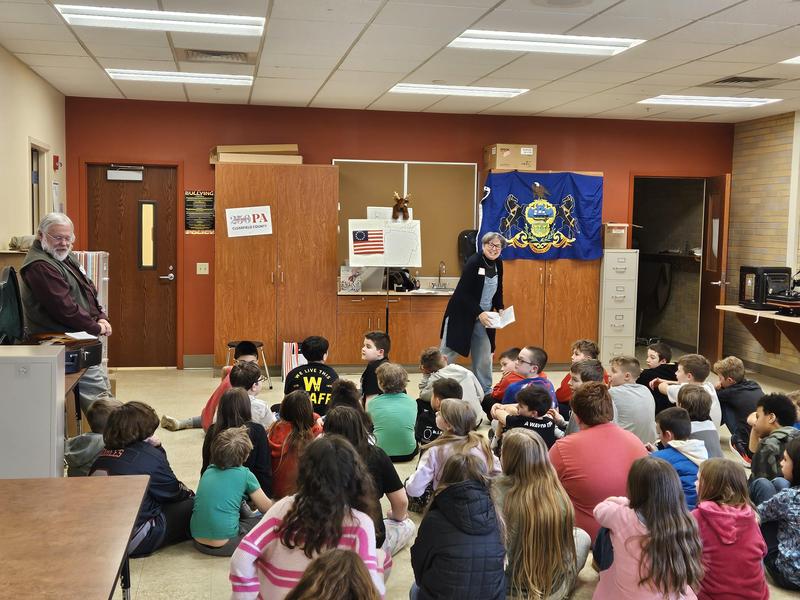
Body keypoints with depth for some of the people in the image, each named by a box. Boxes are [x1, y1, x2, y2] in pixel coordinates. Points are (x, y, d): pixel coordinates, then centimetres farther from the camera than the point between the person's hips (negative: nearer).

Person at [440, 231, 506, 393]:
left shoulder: (498, 264, 2)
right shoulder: (473, 262, -19)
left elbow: (498, 290, 14)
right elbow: (464, 293, -21)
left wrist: (500, 309, -2)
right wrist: (479, 313, -27)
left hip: (483, 317, 6)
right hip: (461, 315, -6)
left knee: (484, 358, 7)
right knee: (447, 355, 2)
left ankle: (485, 392, 19)